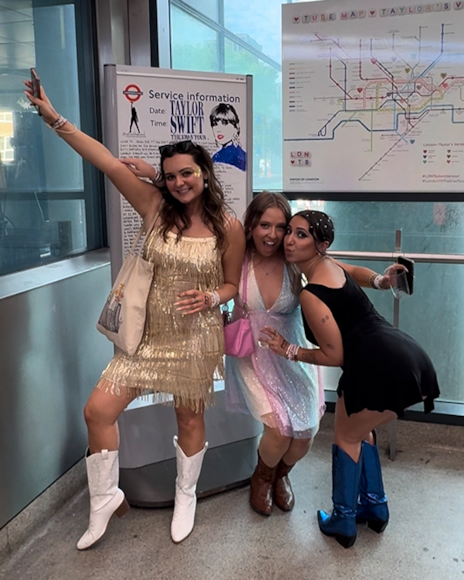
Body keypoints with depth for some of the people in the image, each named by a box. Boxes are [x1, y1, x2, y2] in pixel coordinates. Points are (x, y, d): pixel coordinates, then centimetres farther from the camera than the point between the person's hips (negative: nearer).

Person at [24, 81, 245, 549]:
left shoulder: (228, 227, -7)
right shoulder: (156, 208, -4)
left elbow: (232, 284, 3)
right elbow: (108, 163, -9)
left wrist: (210, 298, -19)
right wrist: (55, 119, -12)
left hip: (196, 338, -2)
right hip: (148, 334, 3)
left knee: (190, 420, 13)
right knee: (98, 410, -1)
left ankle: (186, 497, 41)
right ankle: (105, 500, 23)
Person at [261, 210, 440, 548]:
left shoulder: (310, 295, -14)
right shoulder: (330, 264, 13)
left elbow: (335, 356, -9)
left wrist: (290, 351, -1)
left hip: (383, 367, -9)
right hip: (408, 358, 9)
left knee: (347, 437, 13)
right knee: (360, 429, 27)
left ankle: (343, 523, 26)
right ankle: (374, 507, 38)